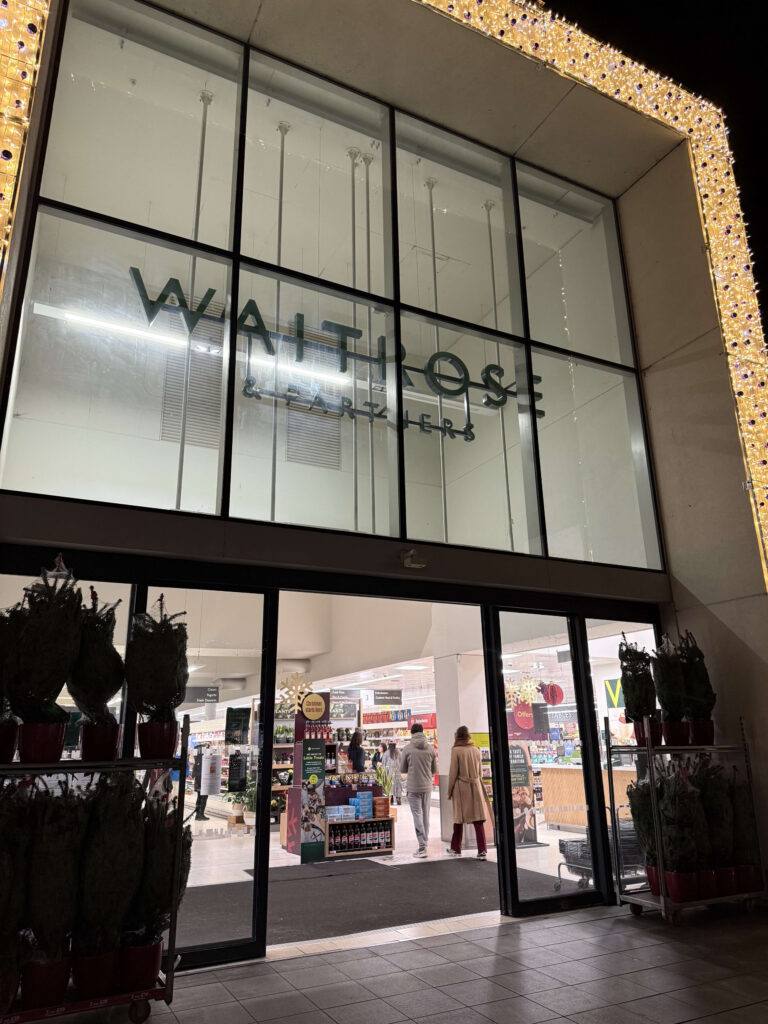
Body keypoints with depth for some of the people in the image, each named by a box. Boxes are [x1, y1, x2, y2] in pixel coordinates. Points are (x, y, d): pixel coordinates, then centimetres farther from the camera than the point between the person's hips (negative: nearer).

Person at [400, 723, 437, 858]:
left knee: (417, 815, 0)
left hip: (413, 787, -3)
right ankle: (425, 843, 22)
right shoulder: (430, 748, -1)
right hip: (427, 787, 3)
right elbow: (434, 769, 7)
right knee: (426, 815, 14)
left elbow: (402, 769, 1)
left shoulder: (407, 748, -8)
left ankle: (422, 847, -5)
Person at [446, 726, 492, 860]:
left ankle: (455, 849, 20)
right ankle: (482, 850, -4)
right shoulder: (476, 750, 6)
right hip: (476, 787, 3)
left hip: (461, 788, -3)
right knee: (478, 820, 2)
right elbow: (479, 771, 13)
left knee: (459, 818, 9)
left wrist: (450, 790, 3)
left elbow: (453, 772, -6)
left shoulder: (456, 751, -7)